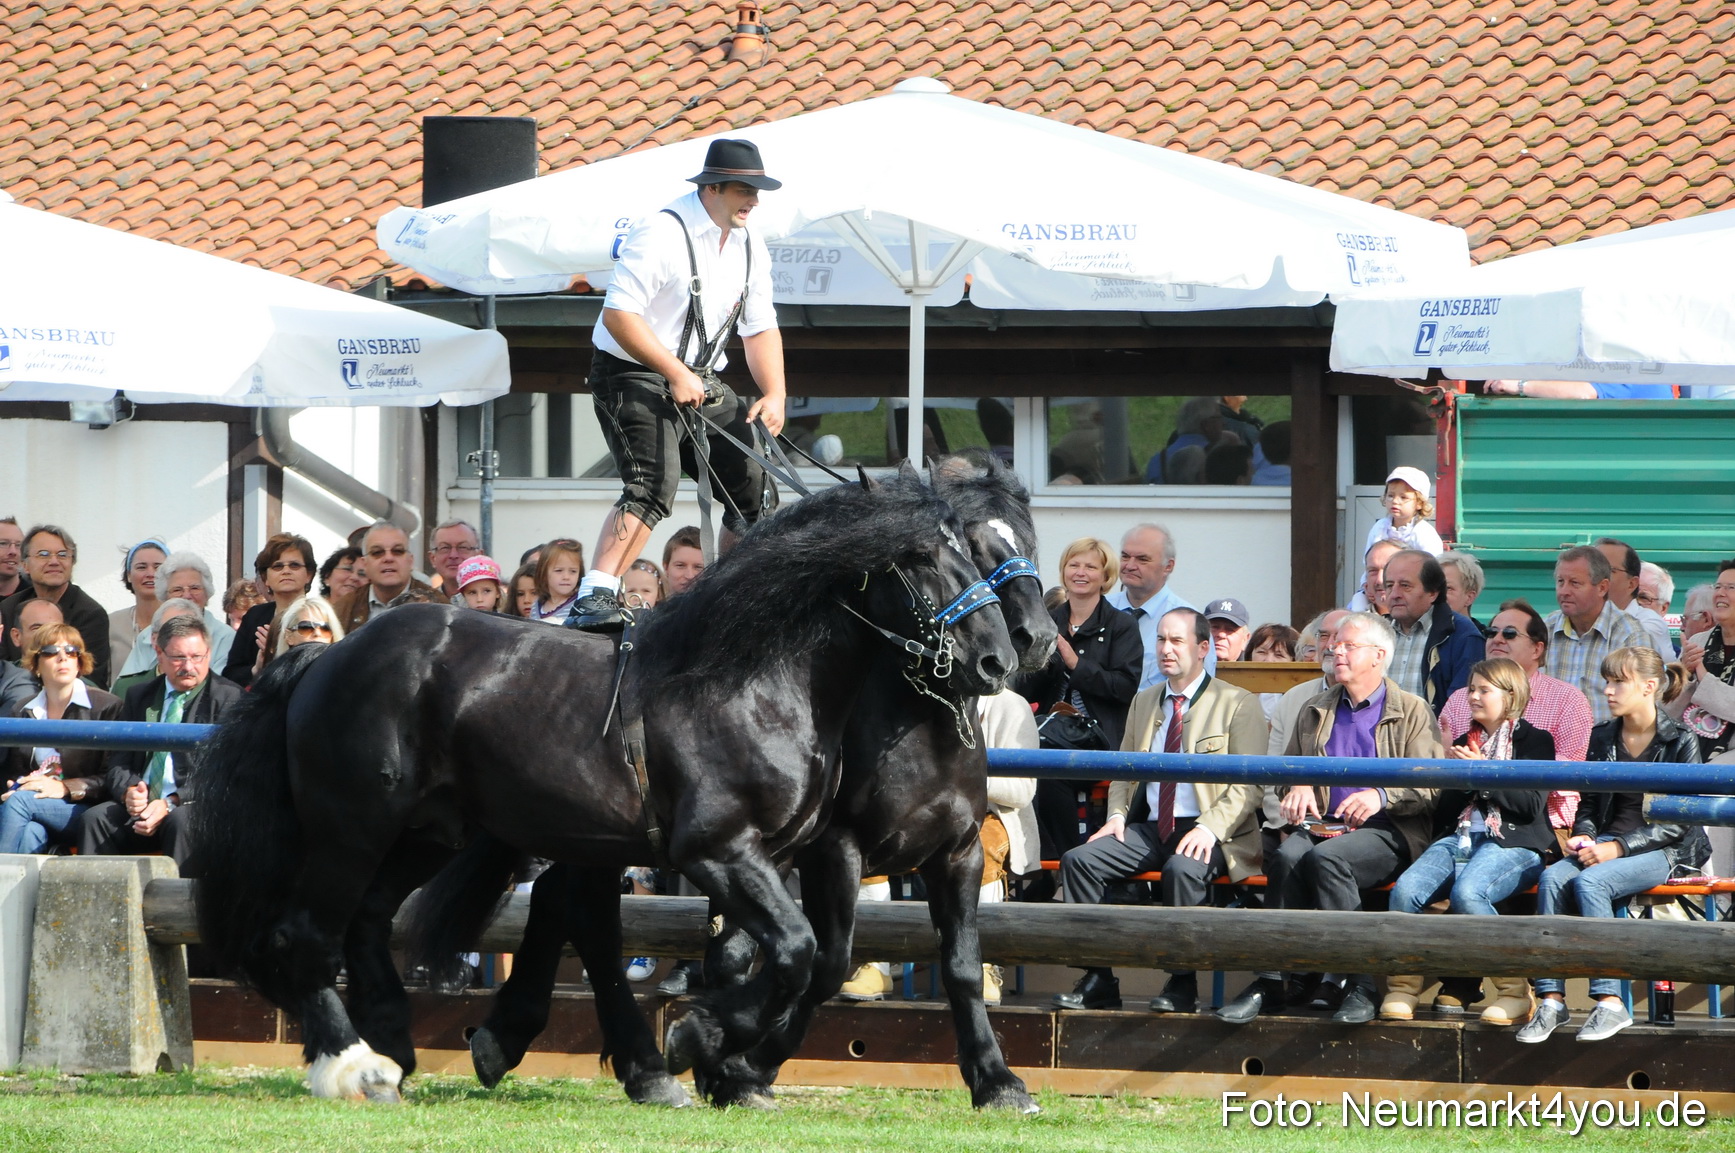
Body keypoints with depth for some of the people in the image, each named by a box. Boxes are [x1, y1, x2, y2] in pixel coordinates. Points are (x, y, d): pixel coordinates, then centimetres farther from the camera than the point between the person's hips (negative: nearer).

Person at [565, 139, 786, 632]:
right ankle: (595, 600, -35)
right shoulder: (663, 234, -17)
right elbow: (619, 314, -23)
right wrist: (677, 374, -24)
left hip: (700, 382, 8)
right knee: (653, 484, -28)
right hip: (633, 375, -8)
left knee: (753, 485, 4)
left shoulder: (749, 247, 9)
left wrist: (774, 394, -1)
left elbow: (761, 329, 15)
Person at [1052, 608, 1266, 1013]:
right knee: (1078, 860, -17)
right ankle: (1097, 982, -16)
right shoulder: (1144, 703, 20)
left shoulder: (1237, 705, 1)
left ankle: (1183, 986, -23)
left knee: (1183, 869, -38)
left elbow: (1248, 787, -6)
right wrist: (1116, 816, 3)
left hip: (1204, 832, -6)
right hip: (1148, 828, 6)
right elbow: (1123, 770, 24)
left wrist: (1209, 828, -21)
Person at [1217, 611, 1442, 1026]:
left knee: (1325, 857, -36)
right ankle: (1269, 982, -36)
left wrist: (1382, 797, -21)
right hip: (1323, 826, 4)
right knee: (1289, 856, -31)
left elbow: (1430, 787, -3)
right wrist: (1297, 788, 7)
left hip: (1387, 832, -4)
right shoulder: (1316, 712, 24)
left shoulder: (1413, 712, 8)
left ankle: (1353, 983, -35)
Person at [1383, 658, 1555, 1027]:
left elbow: (1531, 805, -4)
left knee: (1466, 892, -37)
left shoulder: (1535, 741, 10)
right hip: (1458, 838, 5)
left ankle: (1514, 990, -25)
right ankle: (1403, 986, -13)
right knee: (1405, 890, -27)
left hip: (1512, 844, -5)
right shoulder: (1463, 744, 27)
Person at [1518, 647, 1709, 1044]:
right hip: (1607, 844, 5)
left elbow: (1678, 822, -10)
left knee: (1589, 882, -33)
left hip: (1663, 850, -5)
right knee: (1552, 878, -26)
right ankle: (1551, 999, -29)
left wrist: (1618, 847, -18)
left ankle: (1609, 1003, -32)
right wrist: (1584, 836, -5)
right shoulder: (1602, 738, 12)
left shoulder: (1679, 742, -5)